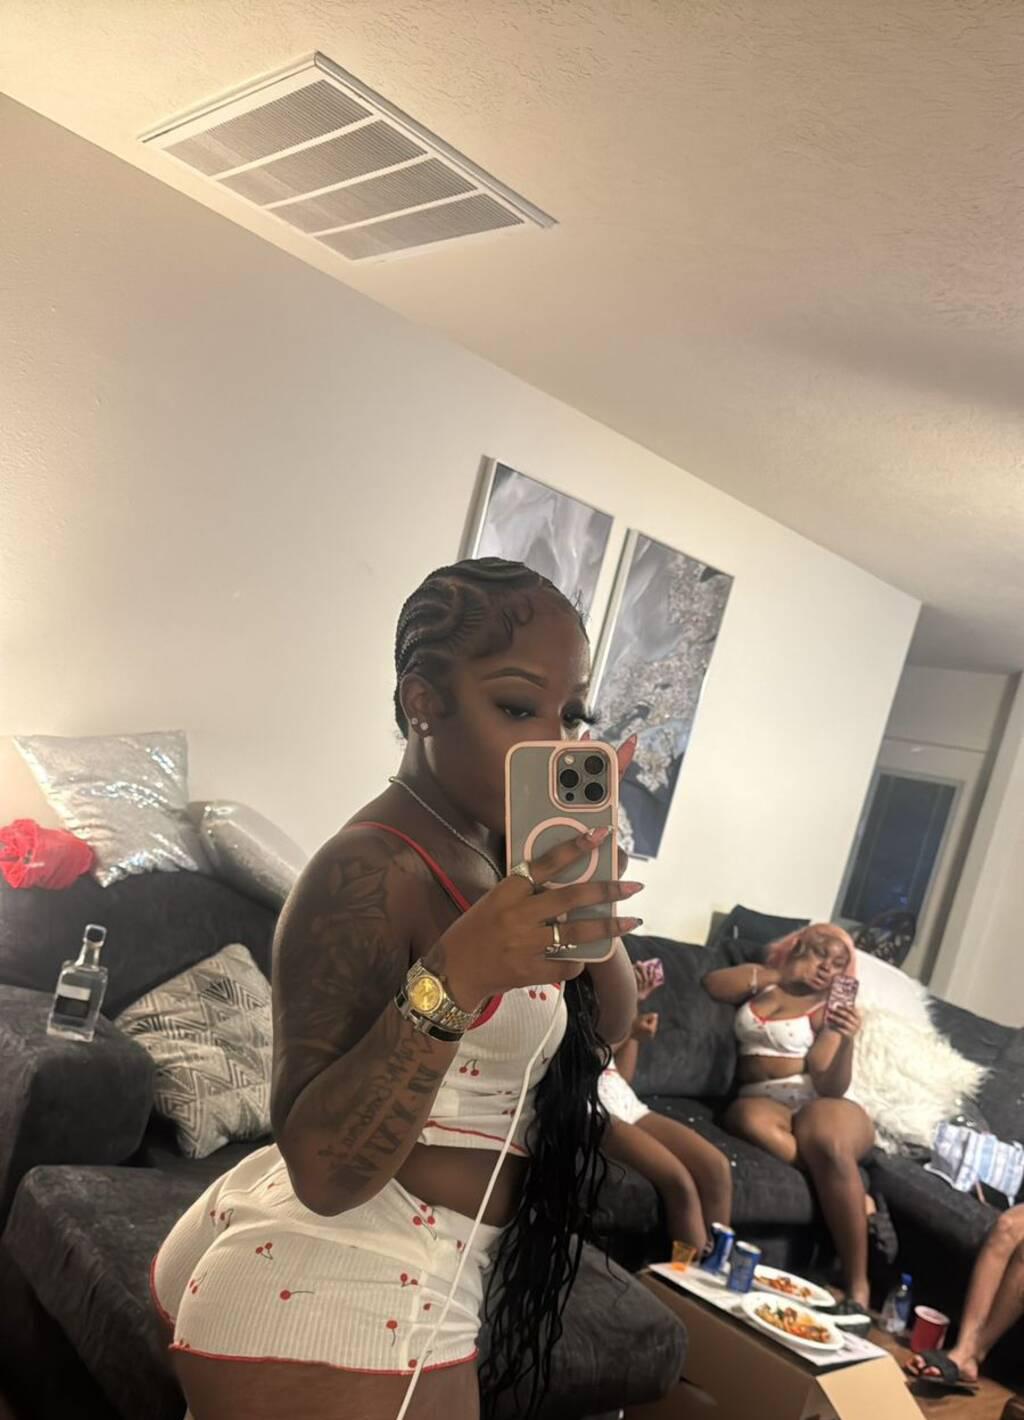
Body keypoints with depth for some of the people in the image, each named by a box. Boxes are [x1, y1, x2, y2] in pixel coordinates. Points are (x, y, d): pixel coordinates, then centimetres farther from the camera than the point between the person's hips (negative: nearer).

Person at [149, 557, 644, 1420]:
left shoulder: (483, 849, 3)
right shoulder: (373, 871, -23)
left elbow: (609, 1022, 4)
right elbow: (325, 1167, -28)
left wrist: (587, 879, -11)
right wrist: (453, 979, -41)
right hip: (341, 1307, -8)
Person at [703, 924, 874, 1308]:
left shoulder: (828, 1008, 7)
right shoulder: (761, 982, 19)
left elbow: (831, 1086, -6)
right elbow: (712, 984, -2)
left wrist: (847, 1040, -25)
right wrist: (779, 974, 3)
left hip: (818, 1104, -1)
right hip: (762, 1101, 2)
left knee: (826, 1142, -37)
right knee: (751, 1119, -36)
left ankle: (858, 1285, -31)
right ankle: (851, 1195, -23)